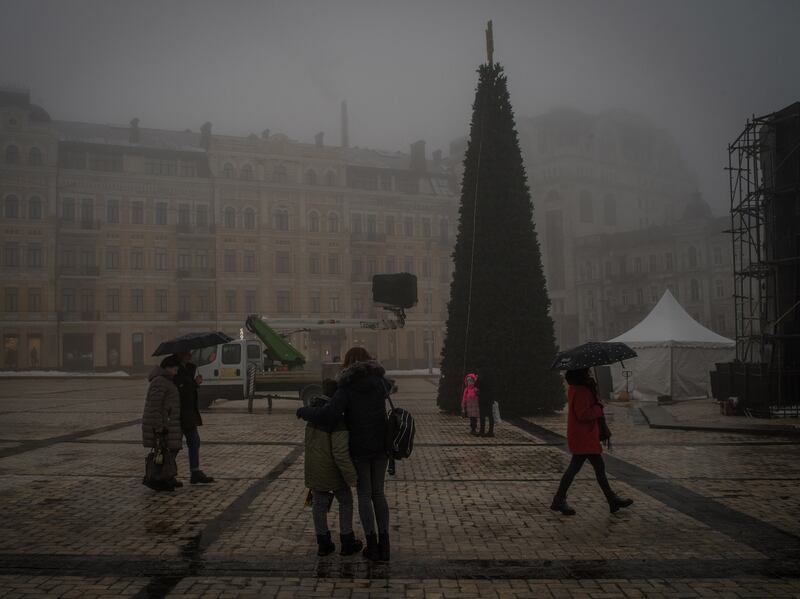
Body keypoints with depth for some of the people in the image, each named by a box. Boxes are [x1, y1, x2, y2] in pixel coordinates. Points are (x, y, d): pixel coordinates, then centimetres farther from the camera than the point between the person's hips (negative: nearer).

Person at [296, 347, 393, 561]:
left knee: (364, 495, 7)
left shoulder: (346, 388, -13)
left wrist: (304, 411, -8)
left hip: (359, 449, -4)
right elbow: (389, 384, 28)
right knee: (378, 493, 13)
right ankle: (384, 544, 10)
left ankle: (372, 545, 6)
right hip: (381, 447, 4)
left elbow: (328, 416, -23)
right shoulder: (380, 382, 2)